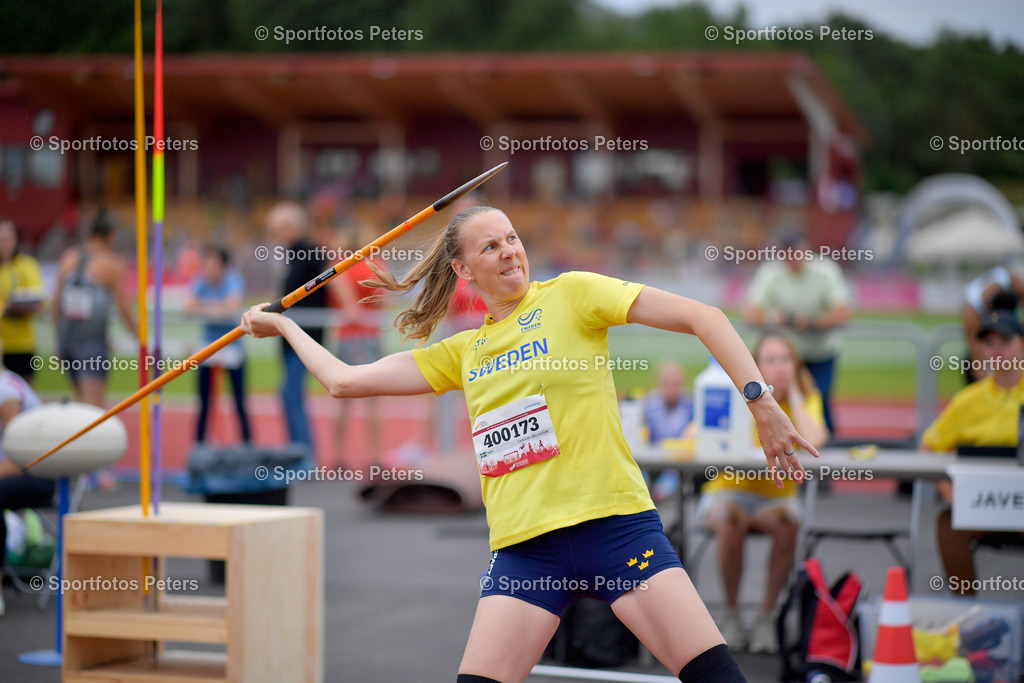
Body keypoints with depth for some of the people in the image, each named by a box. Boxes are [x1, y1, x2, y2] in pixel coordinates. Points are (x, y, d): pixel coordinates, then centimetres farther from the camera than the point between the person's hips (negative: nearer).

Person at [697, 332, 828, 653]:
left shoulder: (807, 399, -1)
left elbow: (814, 441, -23)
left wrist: (793, 395, -14)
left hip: (777, 495, 1)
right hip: (728, 491, -1)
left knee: (788, 523, -33)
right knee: (732, 522, -35)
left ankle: (766, 617, -17)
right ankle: (732, 615, -15)